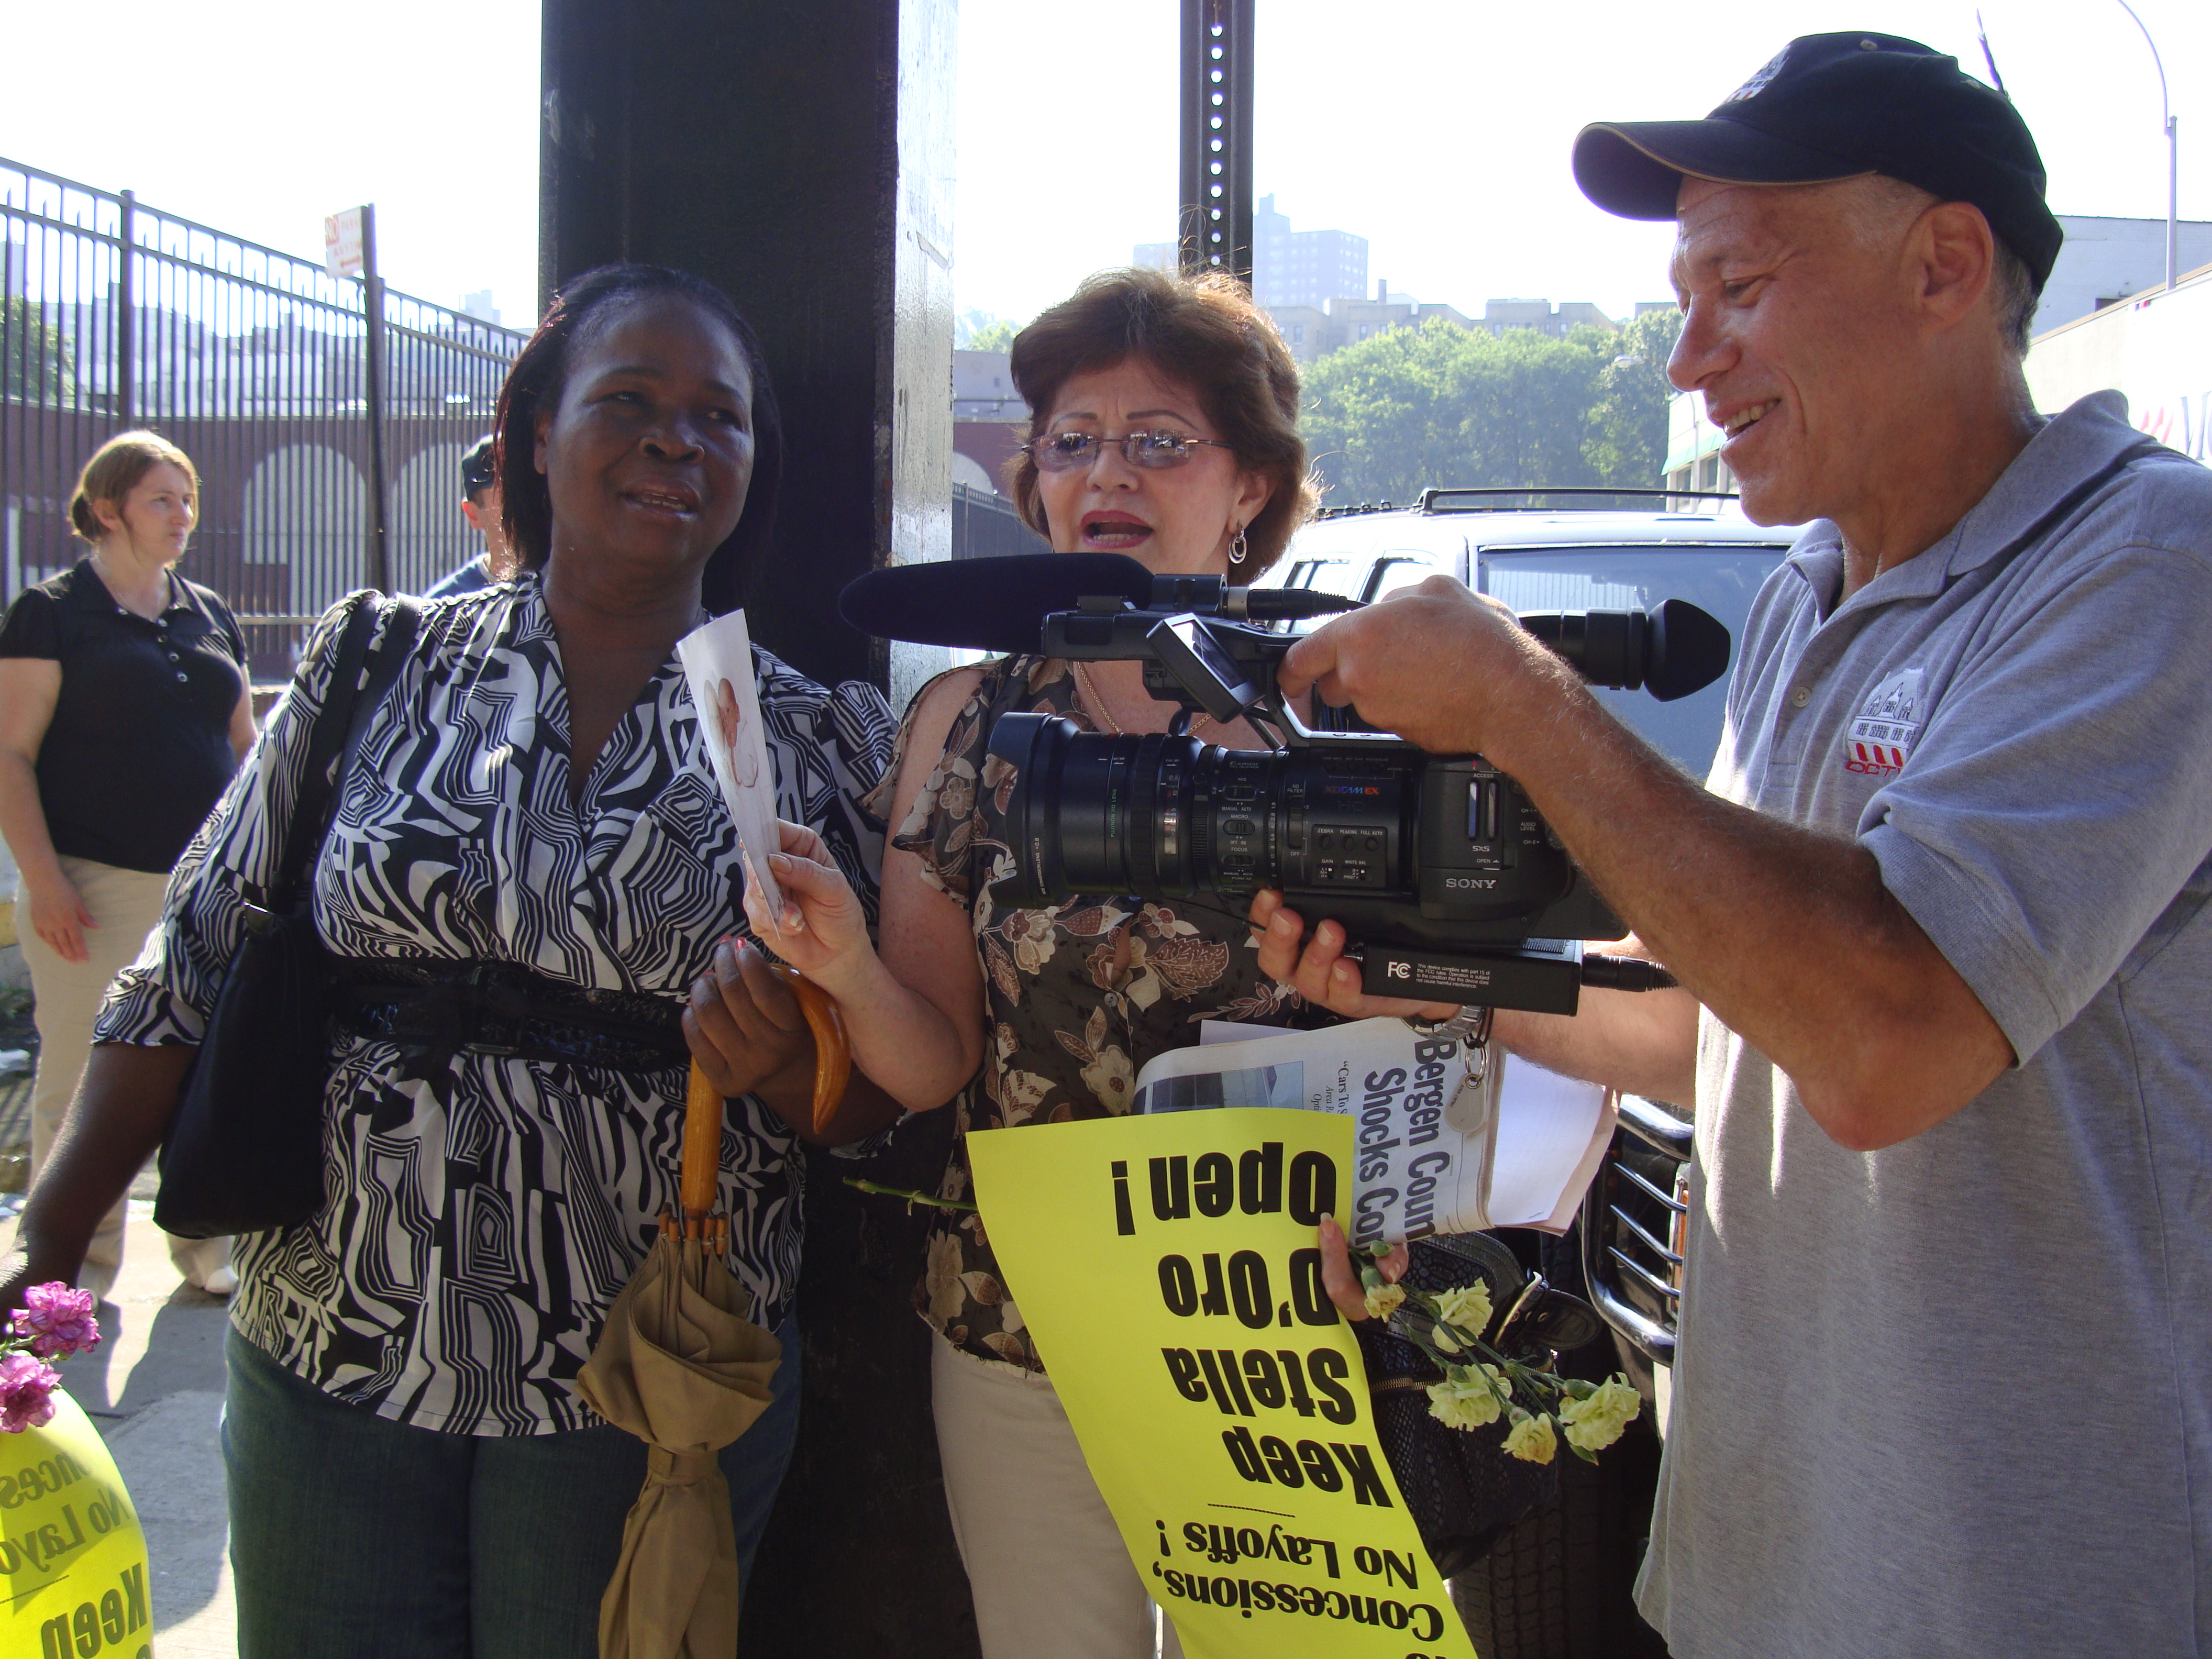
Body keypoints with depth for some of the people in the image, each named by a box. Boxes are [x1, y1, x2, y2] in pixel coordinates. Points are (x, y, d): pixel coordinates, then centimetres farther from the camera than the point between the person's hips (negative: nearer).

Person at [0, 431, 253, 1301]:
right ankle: (81, 1260, 13)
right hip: (95, 888, -5)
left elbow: (243, 745, 20)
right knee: (80, 1075, 0)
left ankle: (206, 1240, 20)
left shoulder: (211, 616, 14)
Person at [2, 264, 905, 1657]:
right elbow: (197, 964, 4)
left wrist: (775, 1060, -19)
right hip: (334, 1354, 1)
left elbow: (880, 1093, 3)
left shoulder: (815, 740, 0)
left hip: (647, 1397, 0)